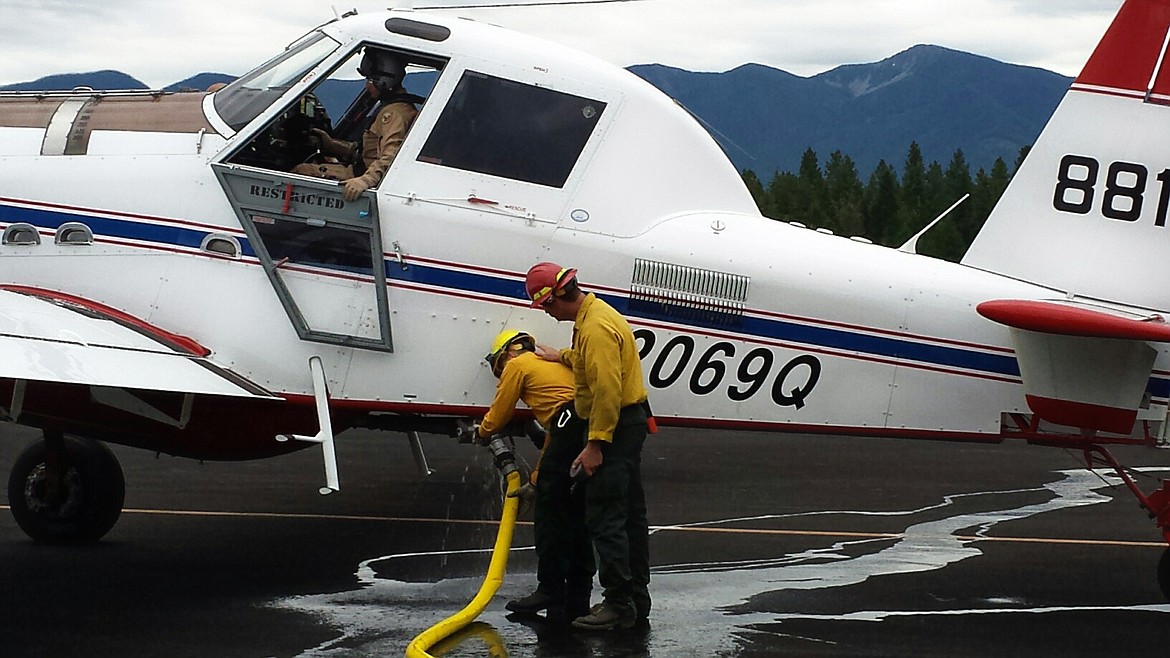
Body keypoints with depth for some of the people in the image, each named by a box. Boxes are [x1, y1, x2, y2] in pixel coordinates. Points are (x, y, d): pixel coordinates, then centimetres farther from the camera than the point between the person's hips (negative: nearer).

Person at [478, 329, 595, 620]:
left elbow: (498, 415, 15)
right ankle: (577, 597, 15)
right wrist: (537, 476, 34)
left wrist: (481, 432, 37)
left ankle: (550, 590, -6)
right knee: (576, 513, 13)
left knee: (550, 511, -3)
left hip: (571, 425, -9)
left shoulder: (518, 365, 11)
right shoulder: (554, 362, 36)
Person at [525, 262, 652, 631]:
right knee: (630, 514, 14)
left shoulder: (596, 327, -21)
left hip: (614, 425, -11)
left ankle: (619, 604, -8)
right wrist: (563, 356, 26)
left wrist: (596, 445, -25)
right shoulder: (593, 313, 13)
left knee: (604, 518, -9)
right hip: (629, 423, 11)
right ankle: (637, 597, 20)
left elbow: (607, 389, -26)